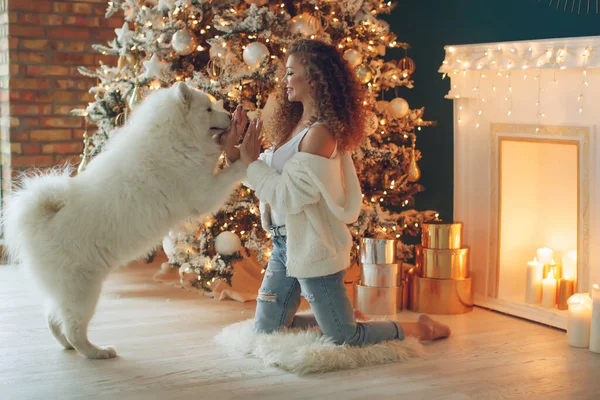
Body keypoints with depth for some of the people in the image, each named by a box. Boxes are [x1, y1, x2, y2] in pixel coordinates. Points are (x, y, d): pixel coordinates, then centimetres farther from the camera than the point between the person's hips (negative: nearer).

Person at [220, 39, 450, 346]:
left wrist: (251, 161, -15)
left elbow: (289, 197, -23)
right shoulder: (294, 126, 8)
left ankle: (421, 328, 23)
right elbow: (266, 179, 8)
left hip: (312, 248, -9)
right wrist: (232, 149, -3)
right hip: (285, 244, 9)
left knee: (345, 338, 1)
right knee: (265, 332, 15)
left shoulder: (320, 133, -20)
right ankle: (346, 317, 30)